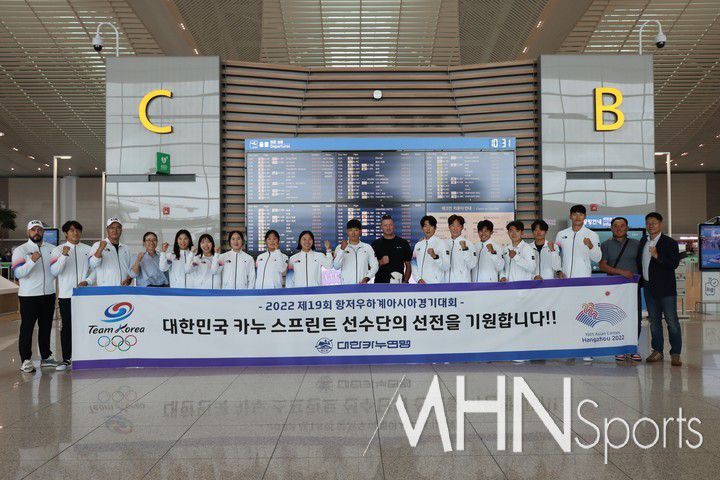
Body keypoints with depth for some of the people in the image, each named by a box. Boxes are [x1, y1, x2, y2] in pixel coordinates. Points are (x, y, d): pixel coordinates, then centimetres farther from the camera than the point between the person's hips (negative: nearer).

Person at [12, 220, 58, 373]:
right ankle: (26, 360, 5)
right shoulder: (20, 250, -3)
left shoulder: (51, 249, 11)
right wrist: (32, 261, -28)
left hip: (48, 294, 5)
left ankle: (46, 356, 22)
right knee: (27, 328, 0)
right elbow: (18, 273, -15)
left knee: (46, 327, 12)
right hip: (29, 296, -4)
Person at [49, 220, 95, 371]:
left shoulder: (88, 249, 9)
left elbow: (94, 270, 10)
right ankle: (66, 358, 9)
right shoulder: (58, 250, 3)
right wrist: (63, 256, -19)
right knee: (67, 326, 2)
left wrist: (87, 281, -7)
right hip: (66, 294, -1)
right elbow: (54, 271, -7)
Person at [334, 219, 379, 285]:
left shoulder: (367, 247, 10)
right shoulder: (340, 247, 4)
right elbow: (336, 266, -8)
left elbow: (375, 266, 10)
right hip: (346, 285, -1)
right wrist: (342, 249, -17)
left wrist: (367, 278, -5)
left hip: (362, 284, 2)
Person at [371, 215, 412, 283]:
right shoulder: (376, 244, 7)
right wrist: (380, 262, -14)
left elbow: (408, 265, 11)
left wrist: (405, 281, -3)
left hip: (399, 281, 1)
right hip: (381, 282, -1)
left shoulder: (403, 243, 10)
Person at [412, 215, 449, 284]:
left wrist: (435, 256, -21)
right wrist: (418, 279, -1)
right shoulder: (418, 245, 14)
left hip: (436, 283, -4)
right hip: (421, 283, 4)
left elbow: (446, 267, -8)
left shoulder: (441, 243, -1)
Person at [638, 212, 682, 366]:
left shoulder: (670, 243, -6)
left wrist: (657, 256, -26)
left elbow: (674, 264, -15)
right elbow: (639, 262, 21)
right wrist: (641, 279, 11)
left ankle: (675, 354, 0)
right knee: (654, 321, 11)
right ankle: (657, 351, 18)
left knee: (672, 321, -4)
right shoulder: (643, 242, 13)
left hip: (666, 288, -6)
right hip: (649, 288, 6)